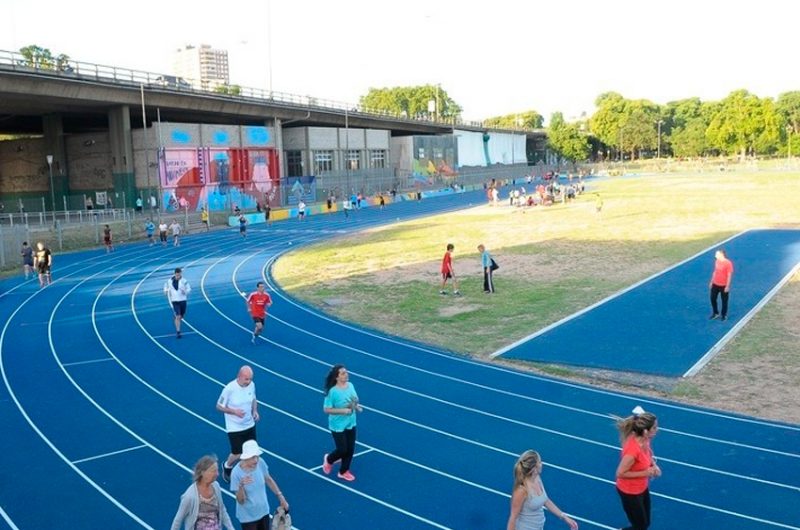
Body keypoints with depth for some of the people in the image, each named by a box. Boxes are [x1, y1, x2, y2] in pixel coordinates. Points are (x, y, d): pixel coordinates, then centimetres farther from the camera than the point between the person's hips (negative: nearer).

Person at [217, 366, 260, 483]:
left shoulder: (252, 385, -9)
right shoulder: (229, 389, -25)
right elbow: (219, 406, -13)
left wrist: (255, 411, -8)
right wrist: (234, 411, -26)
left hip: (250, 425, 5)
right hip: (234, 428, -5)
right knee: (237, 454, 3)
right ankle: (227, 467, 37)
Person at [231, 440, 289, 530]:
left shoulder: (260, 463, -15)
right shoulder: (236, 473, -28)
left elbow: (268, 479, 5)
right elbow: (241, 500, -22)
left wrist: (280, 496, 6)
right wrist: (241, 486, -41)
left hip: (263, 511, 5)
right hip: (248, 516, -5)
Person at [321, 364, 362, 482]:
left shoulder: (350, 385, -6)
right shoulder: (332, 391, -25)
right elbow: (326, 409, -20)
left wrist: (357, 406, -9)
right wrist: (343, 410, -27)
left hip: (351, 424, 6)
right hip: (338, 426, -6)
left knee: (350, 450, 14)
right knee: (342, 450, 4)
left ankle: (343, 472, 36)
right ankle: (329, 459, 38)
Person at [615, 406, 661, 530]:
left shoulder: (645, 440, -12)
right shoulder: (632, 450, -37)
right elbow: (620, 473, -29)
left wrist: (654, 465, -9)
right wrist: (645, 473, -26)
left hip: (642, 488, 8)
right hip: (629, 492, -8)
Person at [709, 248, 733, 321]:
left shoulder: (728, 263, -20)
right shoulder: (717, 261, 1)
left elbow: (729, 275, -17)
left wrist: (727, 286, -16)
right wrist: (711, 282, 15)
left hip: (724, 286, -6)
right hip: (715, 284, 6)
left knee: (724, 301, 9)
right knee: (712, 298, 12)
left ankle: (723, 315, 27)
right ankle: (715, 313, 31)